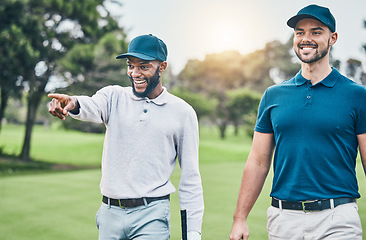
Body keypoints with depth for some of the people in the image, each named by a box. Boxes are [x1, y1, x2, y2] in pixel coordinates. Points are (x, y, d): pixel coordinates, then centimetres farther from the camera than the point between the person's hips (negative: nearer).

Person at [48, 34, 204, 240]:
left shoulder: (183, 112, 1)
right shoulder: (114, 97, 5)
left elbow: (190, 177, 3)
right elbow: (92, 107, -20)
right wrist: (73, 103, -44)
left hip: (152, 215, -2)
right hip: (110, 214, 2)